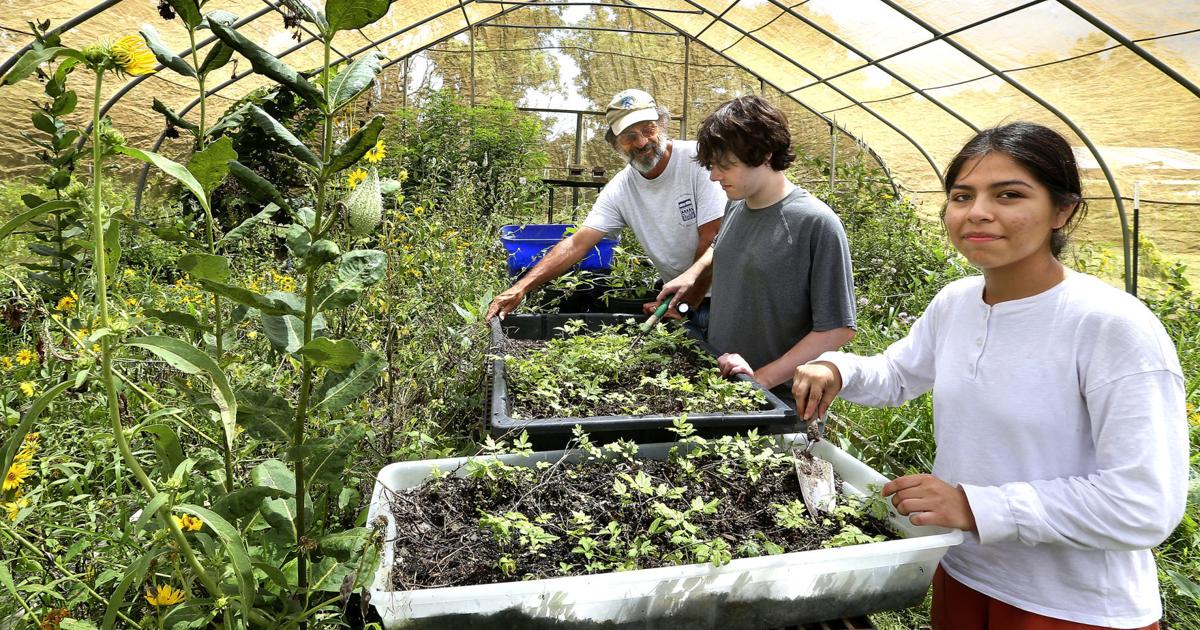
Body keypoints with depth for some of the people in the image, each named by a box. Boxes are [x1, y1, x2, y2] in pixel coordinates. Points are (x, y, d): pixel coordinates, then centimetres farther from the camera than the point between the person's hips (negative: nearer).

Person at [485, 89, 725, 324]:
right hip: (677, 294, 3)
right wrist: (521, 288, -18)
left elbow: (712, 240, -17)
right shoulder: (620, 189, -4)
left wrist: (687, 303, -14)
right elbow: (576, 244, -8)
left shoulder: (697, 160, -16)